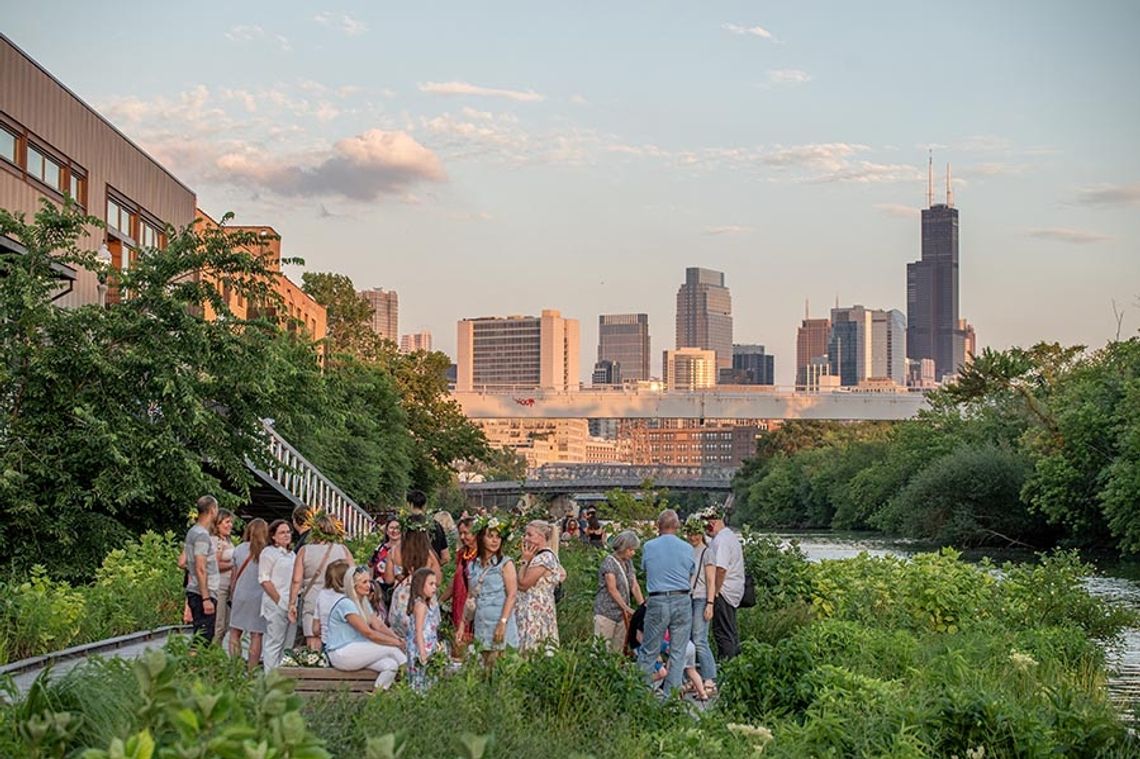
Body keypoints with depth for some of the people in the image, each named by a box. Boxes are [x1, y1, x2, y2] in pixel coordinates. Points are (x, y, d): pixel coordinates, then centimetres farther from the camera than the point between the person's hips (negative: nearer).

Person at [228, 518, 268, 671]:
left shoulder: (240, 549, 1)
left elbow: (234, 575, 8)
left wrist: (232, 595, 20)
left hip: (241, 595, 1)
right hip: (260, 596, -1)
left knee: (235, 632, 9)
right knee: (256, 635, 2)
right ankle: (252, 670, 2)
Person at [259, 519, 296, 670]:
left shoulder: (292, 555, 20)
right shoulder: (269, 553, -3)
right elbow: (264, 579, -10)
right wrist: (278, 600, -15)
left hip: (291, 605, 7)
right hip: (276, 605, -7)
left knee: (287, 643, 7)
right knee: (274, 643, -7)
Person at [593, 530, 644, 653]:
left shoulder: (628, 562, 11)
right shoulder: (609, 562, -11)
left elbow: (635, 587, 7)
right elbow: (612, 589, -15)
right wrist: (627, 608, -16)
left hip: (621, 614, 7)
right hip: (606, 612, -7)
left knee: (618, 650, 8)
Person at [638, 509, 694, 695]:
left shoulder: (649, 547, -1)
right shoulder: (687, 548, 2)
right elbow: (690, 577, 12)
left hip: (657, 601, -1)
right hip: (682, 601, 1)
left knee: (649, 651, 8)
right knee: (678, 652, 7)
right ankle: (672, 695, 9)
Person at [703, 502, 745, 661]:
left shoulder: (721, 540, -16)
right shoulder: (731, 536, 17)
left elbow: (721, 569, -24)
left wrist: (713, 595, -18)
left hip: (723, 592, -10)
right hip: (734, 591, 10)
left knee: (722, 633, -6)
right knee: (731, 632, 15)